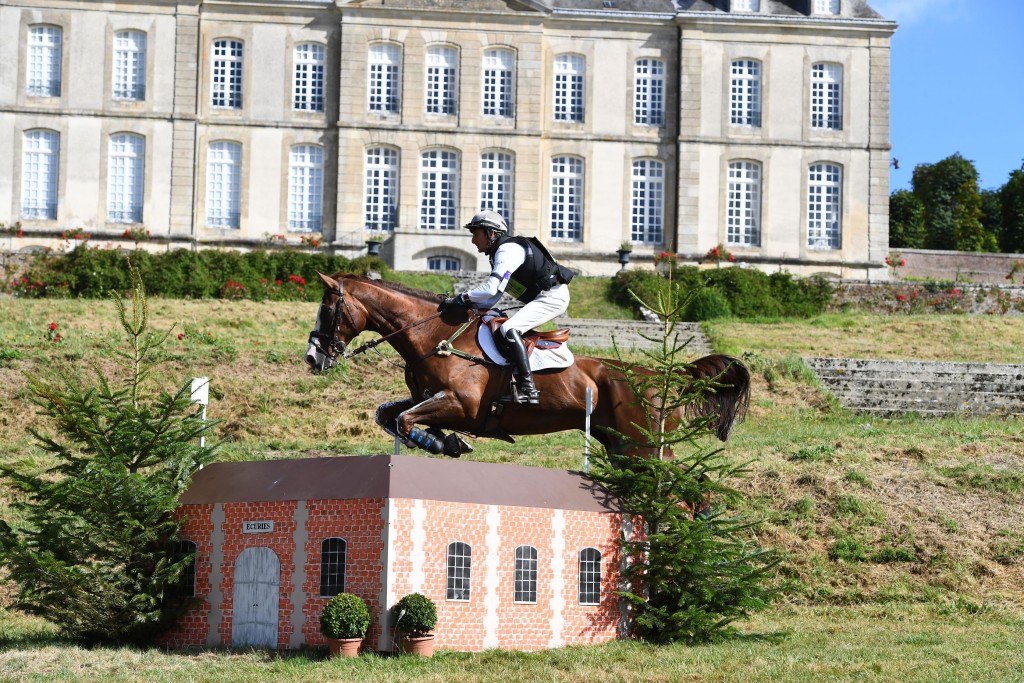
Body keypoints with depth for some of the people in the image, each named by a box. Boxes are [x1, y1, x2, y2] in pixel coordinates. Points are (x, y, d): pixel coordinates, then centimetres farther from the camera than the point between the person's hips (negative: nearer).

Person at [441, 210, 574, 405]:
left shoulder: (507, 250, -15)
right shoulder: (499, 253, 17)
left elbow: (490, 289, -26)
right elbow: (491, 300, 15)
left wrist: (459, 299, -15)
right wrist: (465, 303, 2)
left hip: (552, 297, -11)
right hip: (543, 298, 11)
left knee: (508, 330, -25)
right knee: (499, 335, 13)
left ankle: (528, 389, -30)